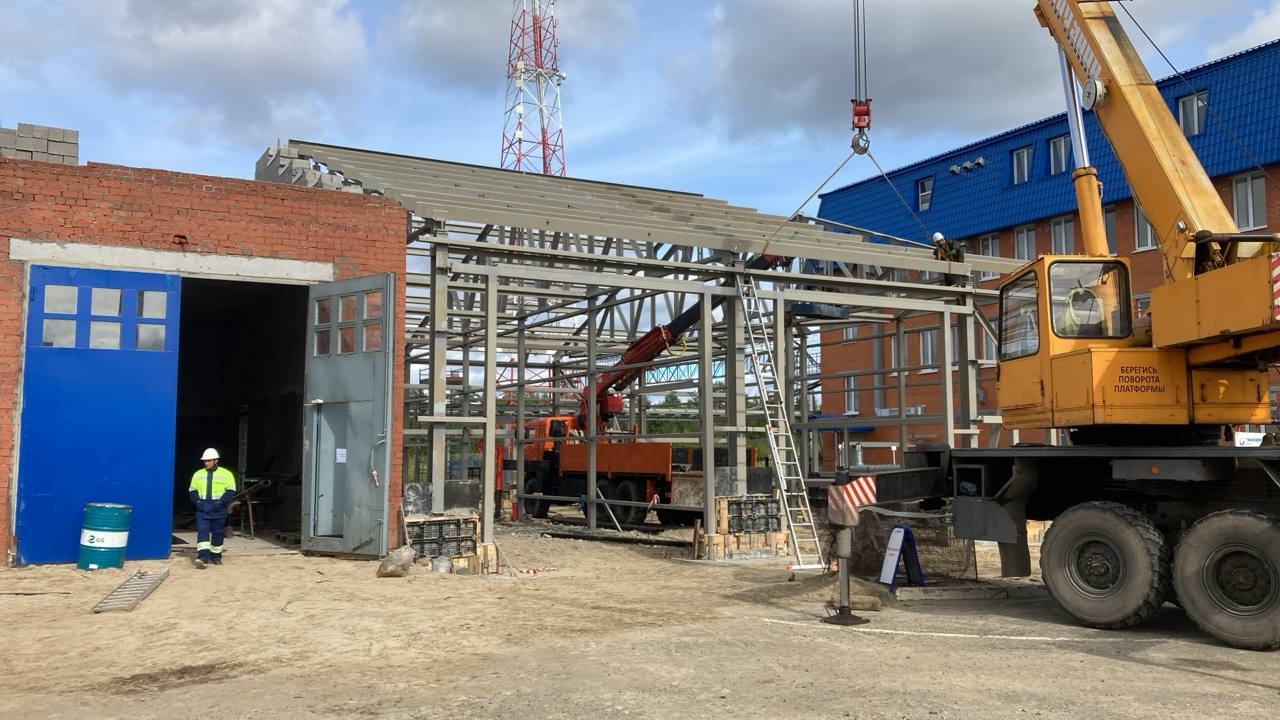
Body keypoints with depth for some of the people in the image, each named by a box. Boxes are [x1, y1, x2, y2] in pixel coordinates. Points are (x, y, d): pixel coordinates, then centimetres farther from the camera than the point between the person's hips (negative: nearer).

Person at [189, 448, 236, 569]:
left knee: (217, 533, 5)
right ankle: (203, 557, -19)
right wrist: (197, 501, -4)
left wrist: (220, 502, -13)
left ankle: (216, 557, 16)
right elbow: (193, 491, 13)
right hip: (202, 509, 2)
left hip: (218, 509, -2)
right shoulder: (198, 474, 13)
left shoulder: (226, 474, 4)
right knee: (202, 531, -11)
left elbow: (230, 491, -3)